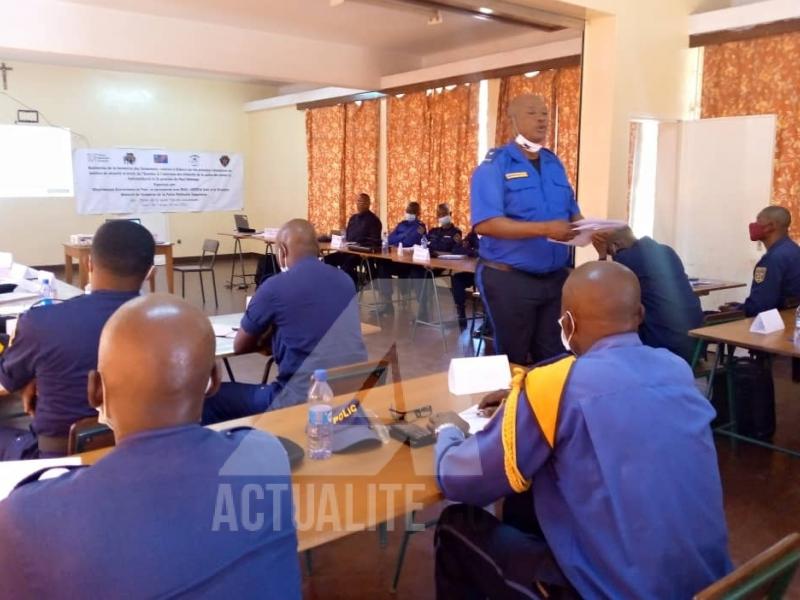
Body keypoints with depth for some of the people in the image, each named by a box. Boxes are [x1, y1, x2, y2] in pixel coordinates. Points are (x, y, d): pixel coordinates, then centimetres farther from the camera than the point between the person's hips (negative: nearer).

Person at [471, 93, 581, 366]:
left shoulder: (555, 164, 11)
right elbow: (485, 223, -21)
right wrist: (544, 229, -26)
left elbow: (572, 211, 16)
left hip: (555, 277, 6)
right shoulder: (494, 165, -9)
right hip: (509, 278, -6)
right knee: (513, 360, 7)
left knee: (553, 357, 13)